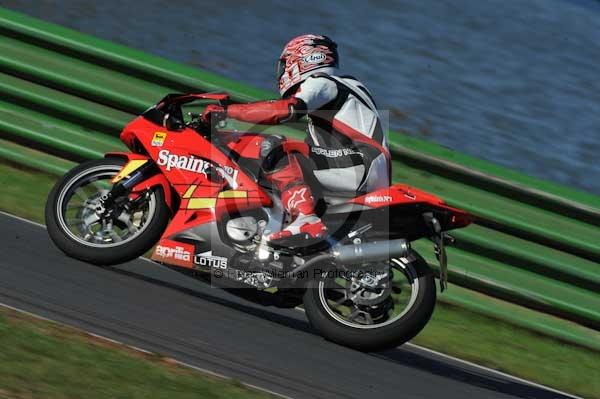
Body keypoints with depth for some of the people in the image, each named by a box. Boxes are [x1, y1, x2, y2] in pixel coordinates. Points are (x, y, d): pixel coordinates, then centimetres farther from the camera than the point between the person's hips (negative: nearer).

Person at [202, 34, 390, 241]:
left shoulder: (321, 83, 0)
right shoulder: (346, 86, 29)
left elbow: (285, 109, -18)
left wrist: (227, 111, -12)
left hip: (359, 171, -10)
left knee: (273, 148, -18)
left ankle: (306, 220, -35)